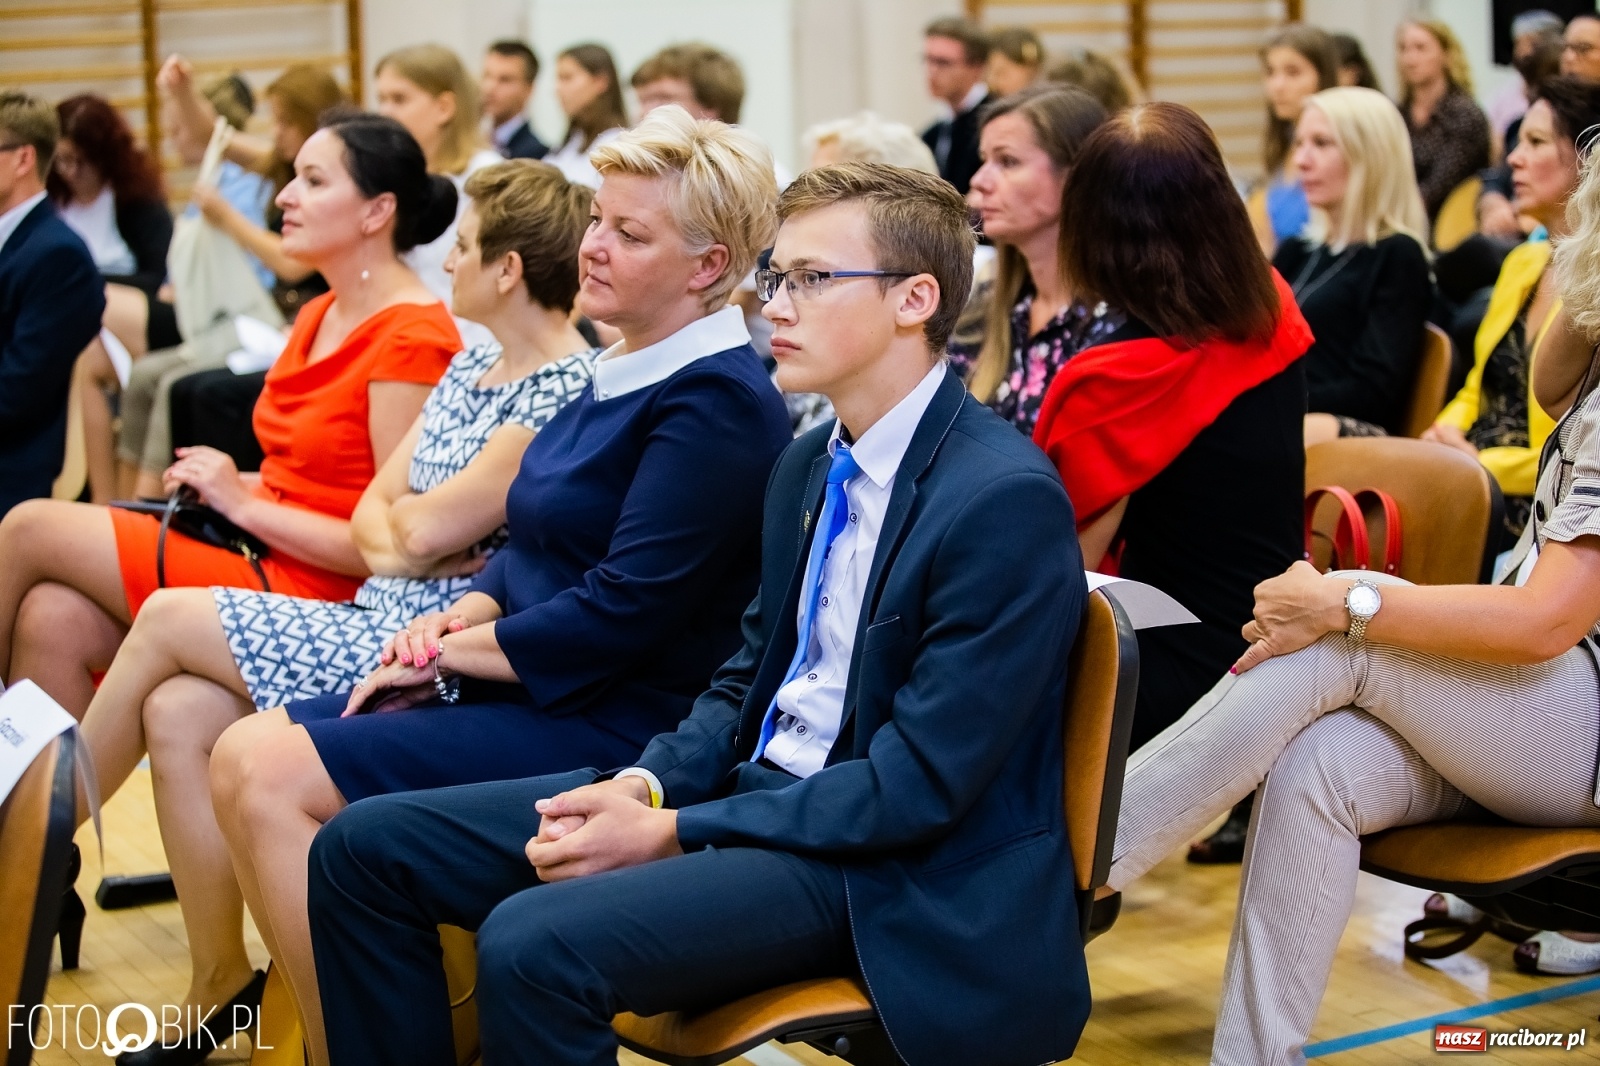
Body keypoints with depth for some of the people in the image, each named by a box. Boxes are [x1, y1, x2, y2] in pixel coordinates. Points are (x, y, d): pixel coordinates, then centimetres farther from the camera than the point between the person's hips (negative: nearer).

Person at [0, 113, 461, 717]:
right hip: (258, 553, 8)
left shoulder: (411, 338, -15)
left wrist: (244, 503, -13)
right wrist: (223, 484, 0)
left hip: (311, 590, -8)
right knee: (53, 620, -12)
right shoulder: (319, 316, 13)